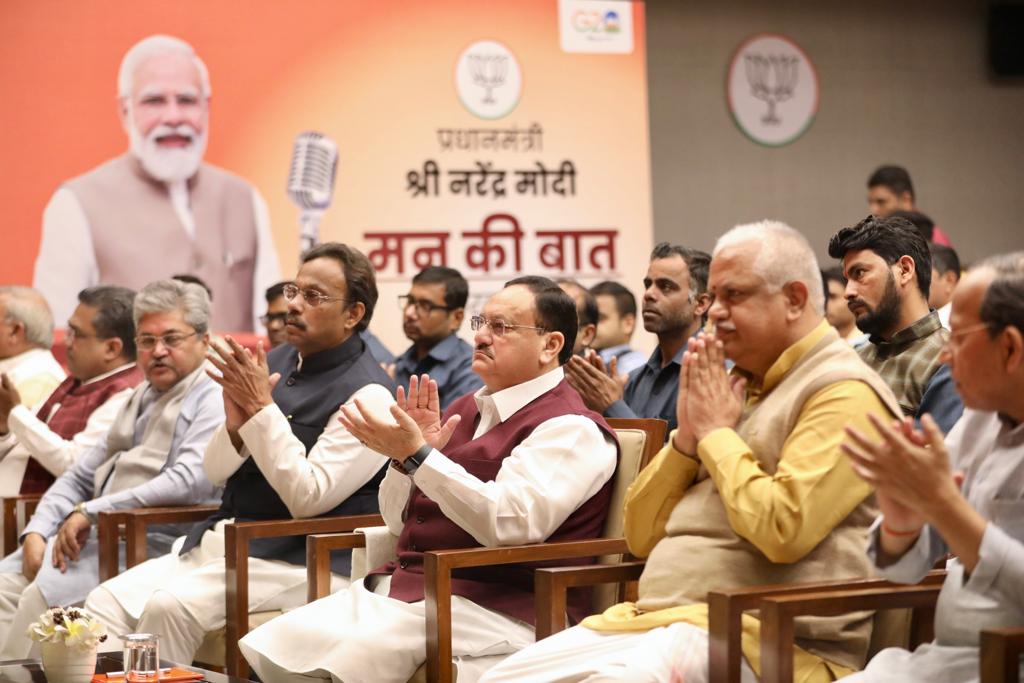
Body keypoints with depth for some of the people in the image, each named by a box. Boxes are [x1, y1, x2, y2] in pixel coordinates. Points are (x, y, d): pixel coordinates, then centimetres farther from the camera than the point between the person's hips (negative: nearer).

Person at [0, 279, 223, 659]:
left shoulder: (213, 400, -3)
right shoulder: (140, 398, 24)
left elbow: (188, 481, -19)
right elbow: (78, 476, 23)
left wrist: (90, 512, -17)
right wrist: (37, 532, 4)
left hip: (153, 543, -8)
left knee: (43, 594, -27)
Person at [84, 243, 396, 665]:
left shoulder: (366, 395, -11)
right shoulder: (275, 362, 12)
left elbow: (308, 499, -18)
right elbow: (215, 473, 14)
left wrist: (261, 408, -17)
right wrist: (235, 423, -8)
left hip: (298, 560, -8)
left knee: (170, 607, -29)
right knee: (108, 600, -12)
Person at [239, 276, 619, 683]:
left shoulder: (569, 428, -6)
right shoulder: (467, 410, 21)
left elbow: (509, 523, -22)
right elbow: (399, 522, 21)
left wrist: (418, 456, -23)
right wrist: (405, 454, 2)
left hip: (486, 608, -8)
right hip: (400, 586, 8)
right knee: (269, 649, -13)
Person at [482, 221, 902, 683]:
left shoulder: (842, 392, -6)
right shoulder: (736, 384, 20)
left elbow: (782, 530, -21)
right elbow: (640, 536, 19)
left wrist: (716, 433, -7)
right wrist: (686, 437, 3)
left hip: (764, 640, -8)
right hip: (655, 621, 8)